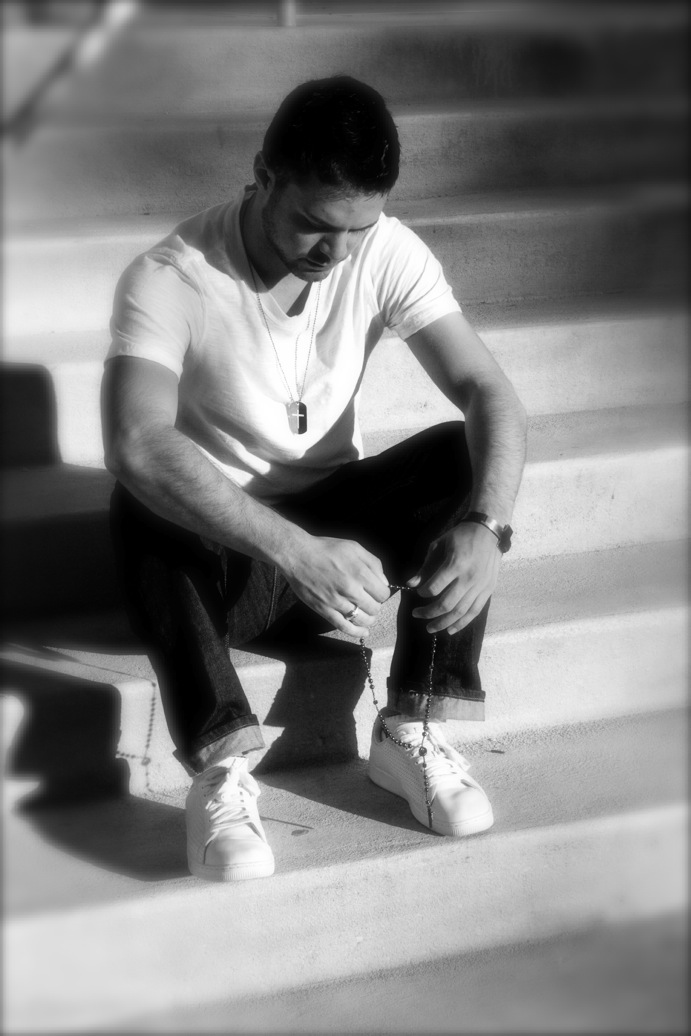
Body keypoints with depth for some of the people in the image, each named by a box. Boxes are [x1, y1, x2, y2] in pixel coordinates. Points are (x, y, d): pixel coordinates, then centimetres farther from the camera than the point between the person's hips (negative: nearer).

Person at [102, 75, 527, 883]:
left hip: (338, 537, 4)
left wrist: (485, 526, -36)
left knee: (463, 455, -20)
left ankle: (411, 735, -17)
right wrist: (298, 553, -49)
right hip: (223, 556, -4)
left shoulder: (387, 252, -10)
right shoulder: (169, 279, -23)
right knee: (143, 509, -34)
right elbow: (136, 447, -39)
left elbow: (488, 393, -15)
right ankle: (221, 772, -37)